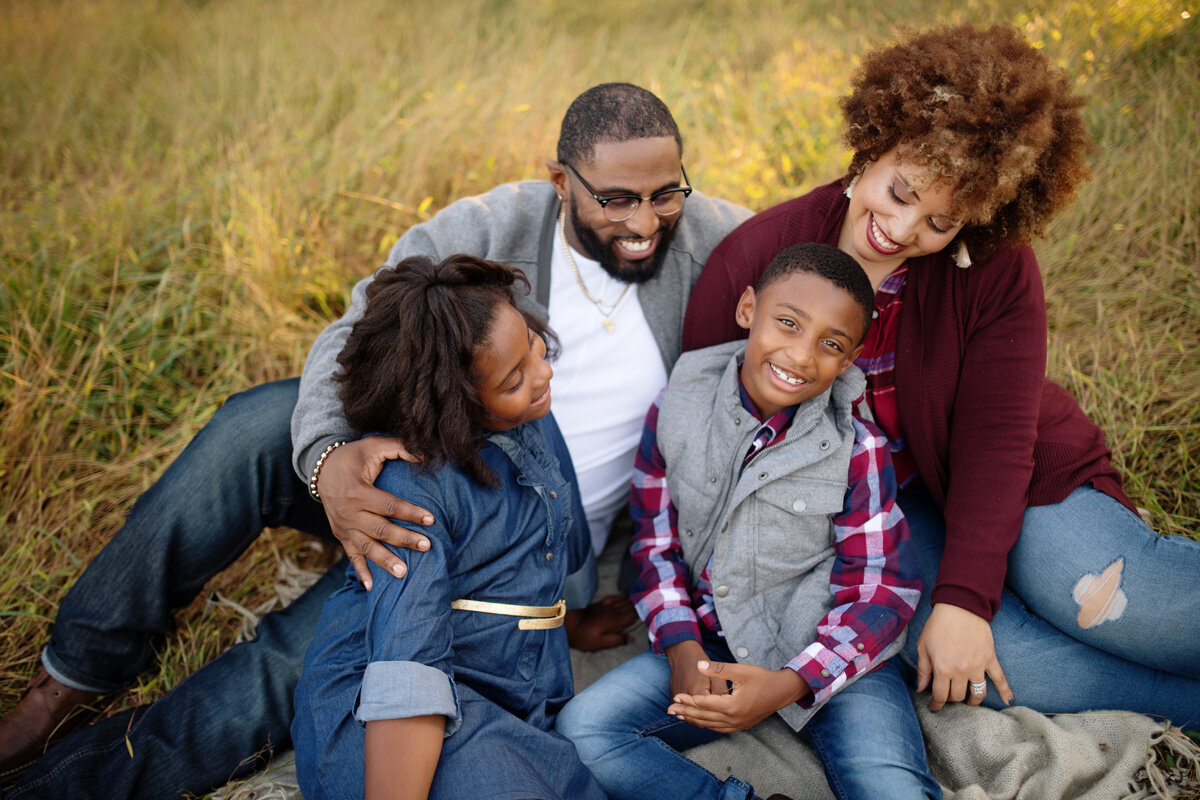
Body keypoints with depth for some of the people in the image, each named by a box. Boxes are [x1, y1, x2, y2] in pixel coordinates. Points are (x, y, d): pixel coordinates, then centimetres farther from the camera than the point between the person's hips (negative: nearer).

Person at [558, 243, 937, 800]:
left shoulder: (857, 449, -9)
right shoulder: (676, 412, -3)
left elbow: (882, 592, -9)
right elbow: (655, 542, 5)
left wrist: (788, 685, -21)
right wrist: (682, 649, -11)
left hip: (832, 651, -3)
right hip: (708, 645, 3)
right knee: (581, 730, -18)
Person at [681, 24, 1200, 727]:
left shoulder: (998, 271, -15)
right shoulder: (753, 260, -16)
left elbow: (995, 440, -15)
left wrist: (964, 598, -24)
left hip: (1008, 488, 0)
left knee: (1101, 598, -31)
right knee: (1000, 658, -28)